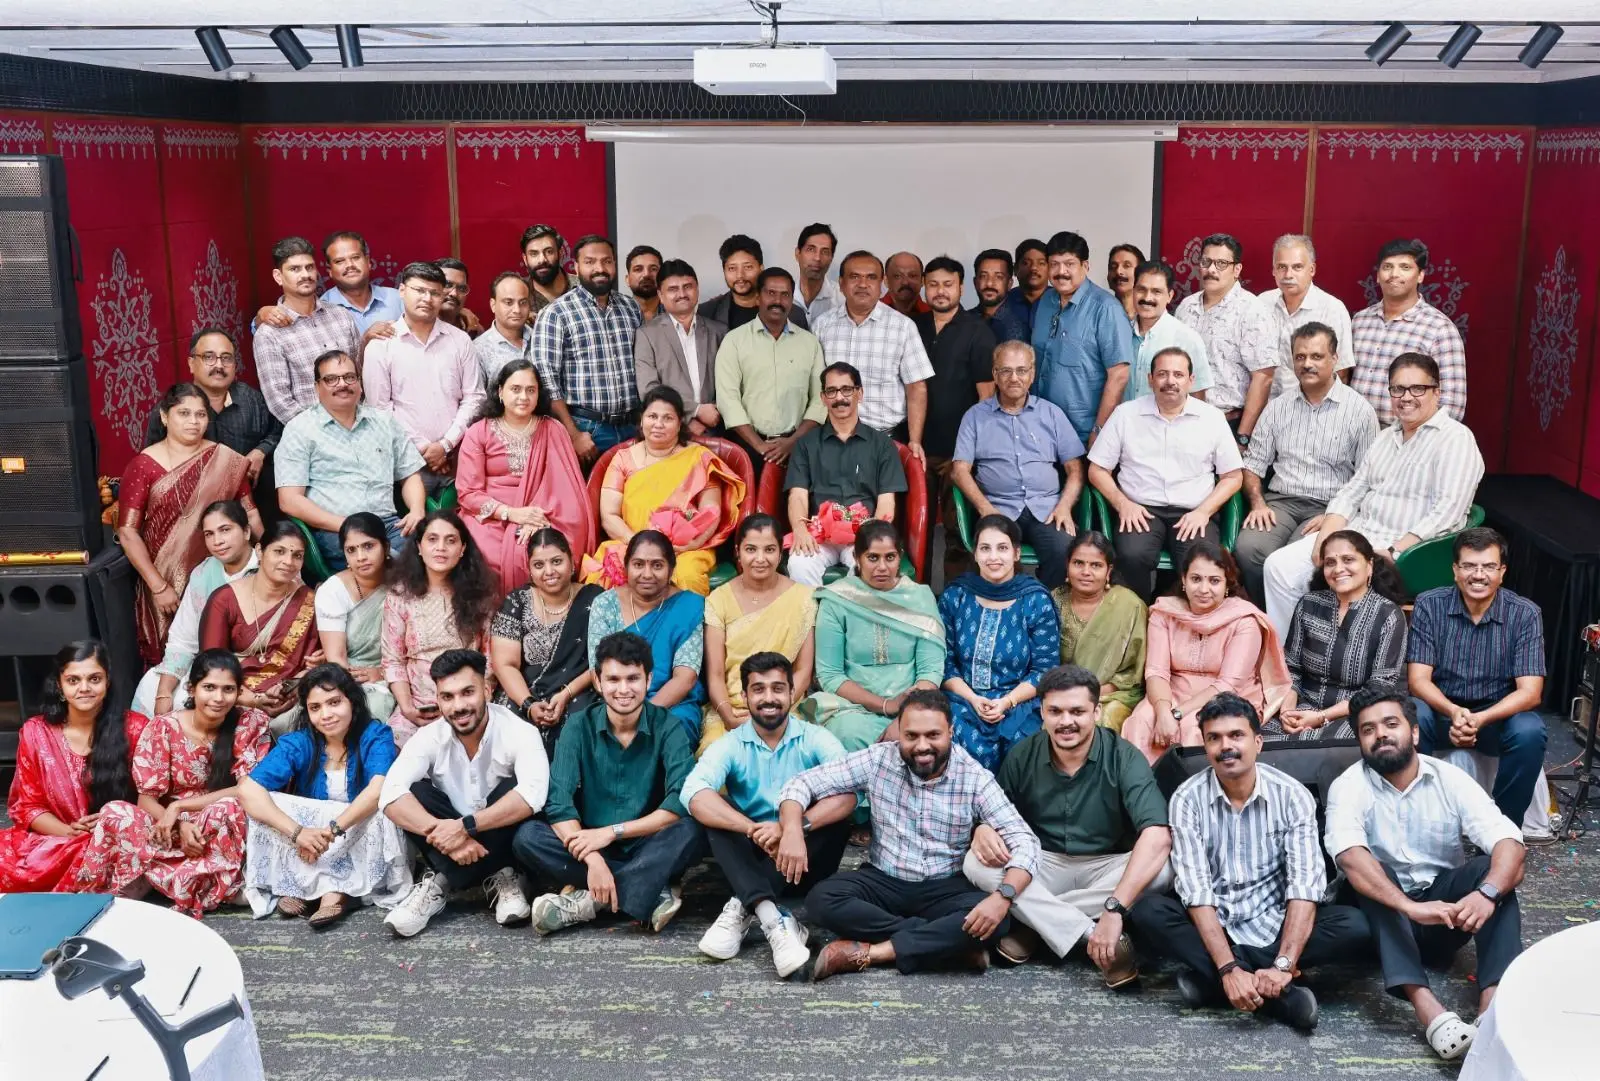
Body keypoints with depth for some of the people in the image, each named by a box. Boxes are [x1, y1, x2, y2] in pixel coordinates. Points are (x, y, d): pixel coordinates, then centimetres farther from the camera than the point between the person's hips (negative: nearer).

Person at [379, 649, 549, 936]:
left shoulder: (518, 732, -19)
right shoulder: (430, 737, -11)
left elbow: (533, 794, -37)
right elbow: (390, 796, -26)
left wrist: (466, 826, -42)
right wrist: (441, 832, -40)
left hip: (501, 843, -2)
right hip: (453, 848, 2)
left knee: (511, 790, -29)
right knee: (415, 794, -22)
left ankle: (439, 884, -23)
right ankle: (497, 879, -24)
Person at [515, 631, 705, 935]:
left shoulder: (667, 728, -8)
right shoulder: (579, 727, -5)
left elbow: (682, 803, -21)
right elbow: (558, 803, -16)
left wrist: (611, 832, -25)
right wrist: (593, 859, -32)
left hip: (648, 849, -2)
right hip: (591, 844, 2)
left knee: (690, 831, -30)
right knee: (527, 836, -24)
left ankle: (587, 900, -29)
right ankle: (655, 892, -28)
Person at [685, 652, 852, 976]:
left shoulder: (816, 739, -5)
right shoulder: (729, 745, -3)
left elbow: (848, 794, -23)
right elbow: (694, 795, -23)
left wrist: (794, 827, -40)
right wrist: (755, 831, -37)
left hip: (804, 860, 0)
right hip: (751, 858, 1)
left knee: (836, 820, -27)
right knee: (715, 817, -25)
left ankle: (745, 909, -30)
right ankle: (774, 919, -44)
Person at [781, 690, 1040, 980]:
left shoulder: (974, 778, -11)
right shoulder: (878, 760, -8)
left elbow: (1024, 842, -15)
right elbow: (801, 783, -6)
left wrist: (1003, 896, -35)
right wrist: (793, 830, -28)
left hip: (945, 888, -1)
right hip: (883, 880, 1)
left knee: (994, 920, -31)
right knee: (821, 900, -27)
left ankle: (868, 952, -29)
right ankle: (946, 944, -24)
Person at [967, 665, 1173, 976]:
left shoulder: (1122, 757, -17)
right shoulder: (1023, 756, -6)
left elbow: (1158, 836, -30)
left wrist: (1114, 910, -41)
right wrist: (982, 829, -22)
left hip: (1105, 868, -2)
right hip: (1043, 866, 2)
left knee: (1161, 871, -33)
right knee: (976, 863, -25)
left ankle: (1036, 921, -22)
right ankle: (1092, 937, -31)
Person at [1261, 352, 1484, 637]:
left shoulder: (1456, 439, -5)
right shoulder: (1385, 437, 19)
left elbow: (1447, 511, -16)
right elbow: (1351, 492, 16)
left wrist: (1393, 553, -23)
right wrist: (1326, 537, -3)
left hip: (1408, 548, -8)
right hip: (1357, 533, 8)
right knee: (1278, 566, -8)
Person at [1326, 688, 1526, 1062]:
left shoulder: (1450, 779, -6)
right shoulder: (1348, 787, -12)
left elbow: (1508, 841, -19)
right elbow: (1350, 856, -31)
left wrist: (1487, 893, -40)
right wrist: (1410, 907, -46)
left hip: (1446, 909, 2)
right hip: (1385, 915, -2)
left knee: (1491, 868, -23)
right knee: (1369, 875, -31)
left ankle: (1494, 1006, -38)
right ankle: (1430, 1011, -47)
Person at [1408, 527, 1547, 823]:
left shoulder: (1525, 614, -11)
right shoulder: (1429, 605, -10)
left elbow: (1530, 693, -15)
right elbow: (1418, 680, -13)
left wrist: (1480, 719, -34)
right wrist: (1454, 712, -35)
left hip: (1498, 714, 0)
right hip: (1440, 709, 0)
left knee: (1529, 732, -31)